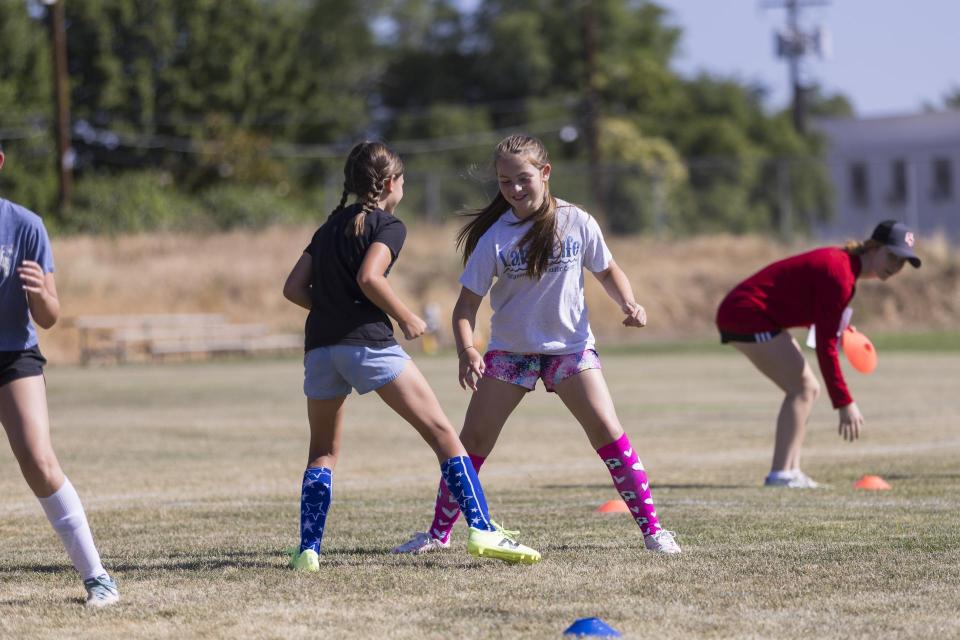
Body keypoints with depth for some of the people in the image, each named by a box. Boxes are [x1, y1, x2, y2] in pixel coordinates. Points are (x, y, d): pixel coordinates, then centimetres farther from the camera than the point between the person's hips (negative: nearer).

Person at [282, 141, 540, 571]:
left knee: (323, 452, 19)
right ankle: (482, 531, -13)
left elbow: (294, 288, 15)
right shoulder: (388, 225, 2)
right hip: (368, 342, -6)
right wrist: (406, 318, -3)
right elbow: (369, 277, -15)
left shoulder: (330, 227, 22)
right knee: (441, 432, -3)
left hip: (320, 346, 6)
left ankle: (308, 550, 7)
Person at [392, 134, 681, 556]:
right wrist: (466, 350, -28)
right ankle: (439, 533, 10)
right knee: (474, 438, -3)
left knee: (608, 433, -13)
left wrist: (628, 304, -11)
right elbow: (467, 302, -10)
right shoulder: (494, 237, -11)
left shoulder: (577, 223, -8)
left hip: (570, 345, 0)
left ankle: (651, 528, -7)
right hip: (509, 348, 0)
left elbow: (607, 270, 9)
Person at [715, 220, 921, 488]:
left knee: (808, 389, 9)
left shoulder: (843, 262, 9)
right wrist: (844, 403, -22)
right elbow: (825, 346, -24)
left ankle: (791, 471, 7)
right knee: (802, 386, -14)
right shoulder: (839, 275, -22)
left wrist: (838, 328, 5)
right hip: (746, 313, -11)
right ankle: (780, 473, -17)